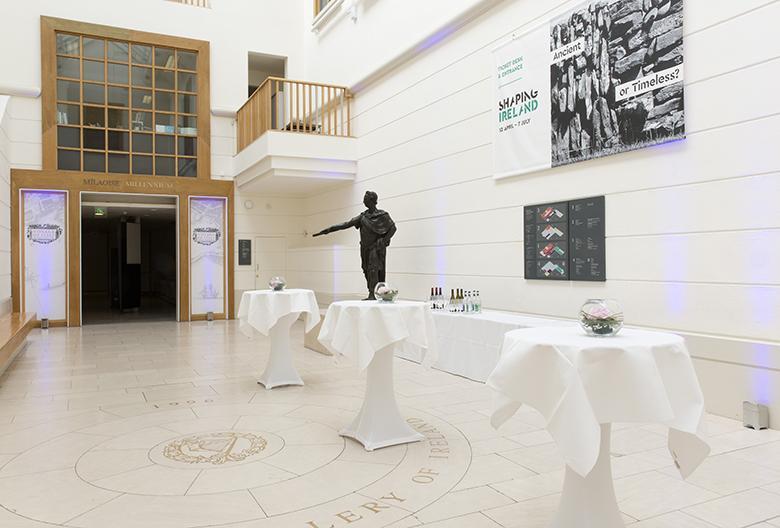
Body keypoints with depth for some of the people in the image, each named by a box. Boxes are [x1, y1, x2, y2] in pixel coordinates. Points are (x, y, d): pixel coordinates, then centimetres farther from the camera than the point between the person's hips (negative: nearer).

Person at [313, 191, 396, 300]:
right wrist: (328, 229, -1)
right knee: (367, 271, 5)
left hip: (377, 248, -6)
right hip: (365, 248, 6)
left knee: (373, 269, -16)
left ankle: (373, 295, -20)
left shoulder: (382, 215, -4)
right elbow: (346, 224, 6)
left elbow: (393, 228, -1)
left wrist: (384, 241, -13)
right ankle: (372, 294, 12)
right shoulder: (363, 216, 10)